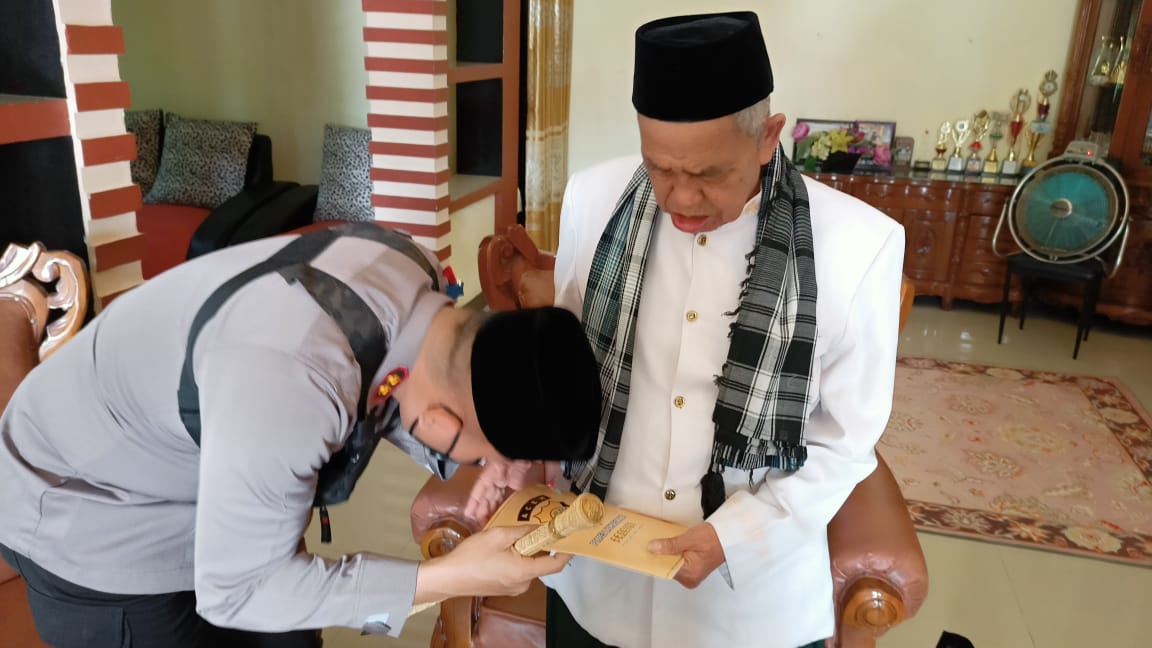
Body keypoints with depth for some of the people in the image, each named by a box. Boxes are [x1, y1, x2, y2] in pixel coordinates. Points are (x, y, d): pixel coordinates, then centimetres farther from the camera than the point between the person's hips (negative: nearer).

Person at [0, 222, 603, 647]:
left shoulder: (414, 269, -20)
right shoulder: (293, 386, -43)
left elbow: (378, 392, 1)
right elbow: (237, 591, -28)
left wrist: (473, 462, -17)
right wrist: (448, 577, -29)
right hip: (95, 520, -6)